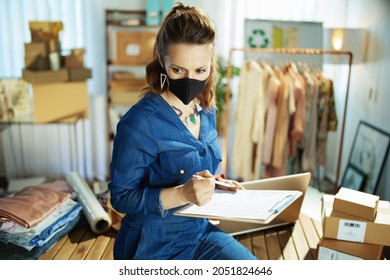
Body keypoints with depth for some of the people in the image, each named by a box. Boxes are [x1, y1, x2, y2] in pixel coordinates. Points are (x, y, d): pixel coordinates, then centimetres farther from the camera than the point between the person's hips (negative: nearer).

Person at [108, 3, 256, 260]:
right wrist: (182, 194, -30)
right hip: (154, 246, -6)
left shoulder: (207, 112, 0)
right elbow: (121, 197, -17)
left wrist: (215, 184, -4)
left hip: (201, 232, 6)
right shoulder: (139, 123, -22)